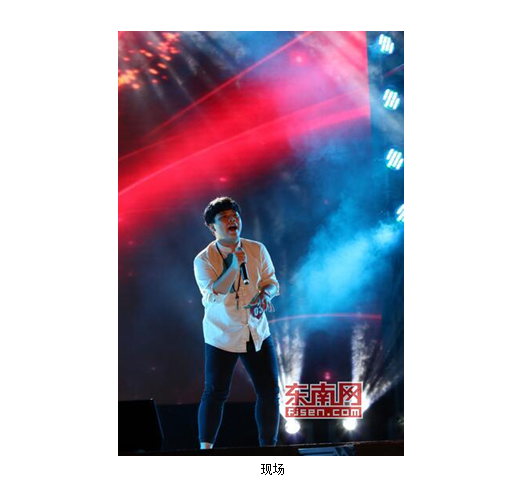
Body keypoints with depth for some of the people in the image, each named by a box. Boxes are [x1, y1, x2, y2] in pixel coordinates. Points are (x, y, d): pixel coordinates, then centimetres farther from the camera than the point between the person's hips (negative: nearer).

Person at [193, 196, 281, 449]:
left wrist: (265, 294, -17)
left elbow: (271, 282, 5)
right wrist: (234, 265, -26)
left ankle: (268, 446, 20)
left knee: (269, 391, 5)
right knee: (215, 394, 2)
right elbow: (213, 294, -21)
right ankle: (205, 448, 18)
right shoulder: (203, 259, -9)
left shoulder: (257, 249, -1)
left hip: (257, 331, 4)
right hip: (222, 335, -3)